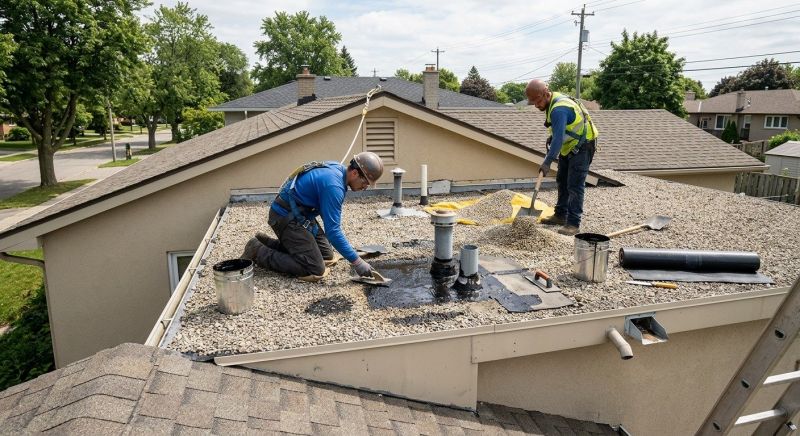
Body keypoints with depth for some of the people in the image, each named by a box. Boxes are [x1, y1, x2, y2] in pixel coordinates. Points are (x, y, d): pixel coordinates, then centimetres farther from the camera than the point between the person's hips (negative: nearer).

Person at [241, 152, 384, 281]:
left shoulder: (338, 168, 1)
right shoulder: (334, 186, -28)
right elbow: (332, 231, -28)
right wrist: (356, 261, -22)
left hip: (301, 214, 10)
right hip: (287, 218, -10)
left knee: (328, 257, 12)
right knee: (316, 271, -13)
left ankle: (268, 243, 17)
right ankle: (257, 252, -4)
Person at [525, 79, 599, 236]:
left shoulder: (559, 109, -30)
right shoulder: (552, 102, 3)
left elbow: (558, 138, -38)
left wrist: (547, 162, -40)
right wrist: (551, 139, 0)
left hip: (581, 147, -11)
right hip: (568, 147, 11)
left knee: (575, 186, -12)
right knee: (562, 182, 16)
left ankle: (573, 224, -9)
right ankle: (560, 215, 28)